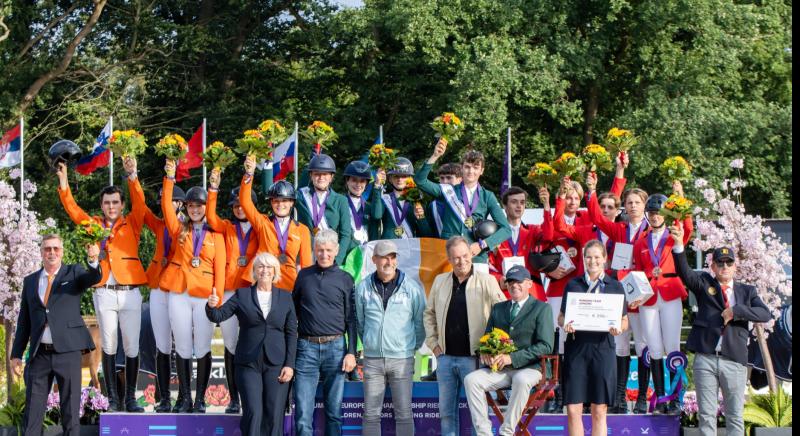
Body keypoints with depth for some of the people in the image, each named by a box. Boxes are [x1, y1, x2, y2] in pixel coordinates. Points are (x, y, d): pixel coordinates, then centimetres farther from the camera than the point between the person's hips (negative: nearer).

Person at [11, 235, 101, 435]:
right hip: (39, 353, 3)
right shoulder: (30, 281, 13)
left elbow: (94, 277, -17)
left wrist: (93, 260, -38)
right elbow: (24, 321, 14)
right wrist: (16, 354, 9)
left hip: (68, 350, -3)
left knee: (70, 409, 1)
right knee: (33, 409, 4)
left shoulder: (73, 273, 6)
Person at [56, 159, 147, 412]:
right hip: (104, 293, 1)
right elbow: (72, 209, 5)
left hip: (129, 292, -1)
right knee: (109, 347, 4)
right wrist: (63, 183, -8)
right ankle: (112, 398, 6)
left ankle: (131, 398, 6)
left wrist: (132, 177, -22)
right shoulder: (94, 225, 11)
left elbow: (140, 203, -8)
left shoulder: (132, 224, 7)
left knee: (132, 347, 0)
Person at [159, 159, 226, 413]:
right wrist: (170, 178, -13)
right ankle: (185, 398, 9)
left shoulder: (216, 235, 8)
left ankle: (200, 398, 7)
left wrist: (218, 296, -8)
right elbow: (166, 206, -2)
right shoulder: (179, 230, 11)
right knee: (183, 348, 3)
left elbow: (220, 268, 3)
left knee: (203, 349, -1)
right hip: (179, 294, 1)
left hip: (205, 296, -1)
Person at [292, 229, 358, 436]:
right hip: (306, 348, 0)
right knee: (303, 412, -5)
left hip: (335, 347, 0)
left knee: (334, 410, 5)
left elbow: (351, 319, 6)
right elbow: (293, 311, 14)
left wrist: (351, 352, -3)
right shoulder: (304, 275, 9)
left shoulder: (345, 279, 6)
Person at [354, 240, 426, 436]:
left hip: (402, 359, -2)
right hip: (372, 359, 2)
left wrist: (413, 347, 9)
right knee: (371, 414, 5)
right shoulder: (363, 288, 1)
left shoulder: (412, 288, -3)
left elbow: (420, 322, 6)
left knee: (404, 414, 1)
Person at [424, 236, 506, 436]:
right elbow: (429, 313, 20)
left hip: (473, 358, -4)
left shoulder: (486, 281, -4)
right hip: (445, 357, 4)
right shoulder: (440, 281, 9)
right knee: (446, 410, 11)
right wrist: (433, 342, 12)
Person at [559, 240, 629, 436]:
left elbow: (624, 320, 11)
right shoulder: (573, 285, 11)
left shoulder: (615, 286, 9)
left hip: (602, 348, -1)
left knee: (599, 411, 2)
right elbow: (561, 316, 12)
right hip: (576, 348, 1)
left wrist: (618, 328, -12)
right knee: (573, 409, -4)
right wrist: (565, 324, -10)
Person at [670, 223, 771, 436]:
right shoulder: (704, 284, 10)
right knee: (706, 414, 2)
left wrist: (736, 311, -13)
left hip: (734, 361, 1)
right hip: (705, 359, -1)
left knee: (735, 416, 5)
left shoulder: (747, 291, 14)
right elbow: (684, 272, -9)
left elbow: (765, 314, -1)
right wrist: (679, 245, -26)